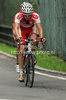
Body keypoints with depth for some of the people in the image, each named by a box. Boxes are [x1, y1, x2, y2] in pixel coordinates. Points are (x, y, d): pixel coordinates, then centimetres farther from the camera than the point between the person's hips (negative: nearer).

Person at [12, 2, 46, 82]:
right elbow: (16, 28, -45)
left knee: (33, 39, -32)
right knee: (21, 49, -18)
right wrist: (18, 37, -64)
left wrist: (41, 38, -55)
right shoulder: (18, 16, -35)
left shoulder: (35, 16, -32)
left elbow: (39, 28, -37)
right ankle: (21, 73, -15)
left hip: (31, 29, 1)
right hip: (21, 29, -1)